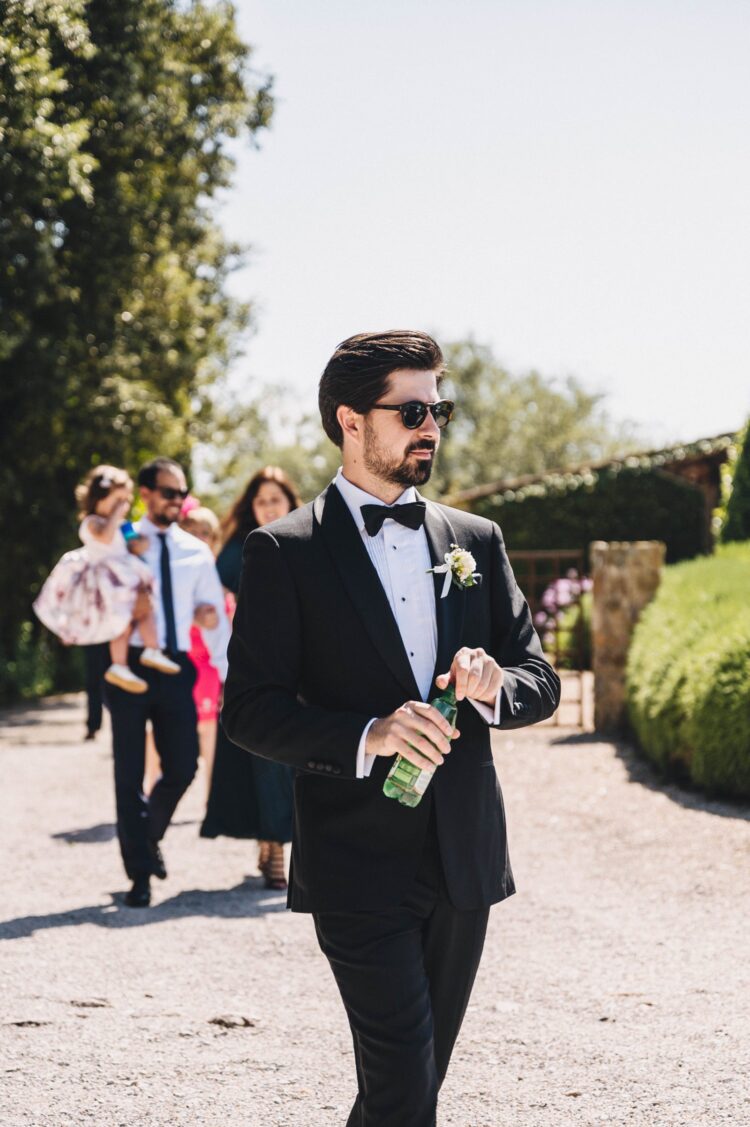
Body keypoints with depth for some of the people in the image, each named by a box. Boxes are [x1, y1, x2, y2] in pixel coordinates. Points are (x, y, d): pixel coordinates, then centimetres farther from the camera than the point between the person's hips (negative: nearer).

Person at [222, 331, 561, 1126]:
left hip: (464, 859, 5)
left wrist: (495, 685, -12)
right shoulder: (284, 553, -4)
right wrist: (365, 737, -24)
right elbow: (248, 709, -8)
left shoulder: (477, 541, 11)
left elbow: (540, 682, 13)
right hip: (359, 868, -5)